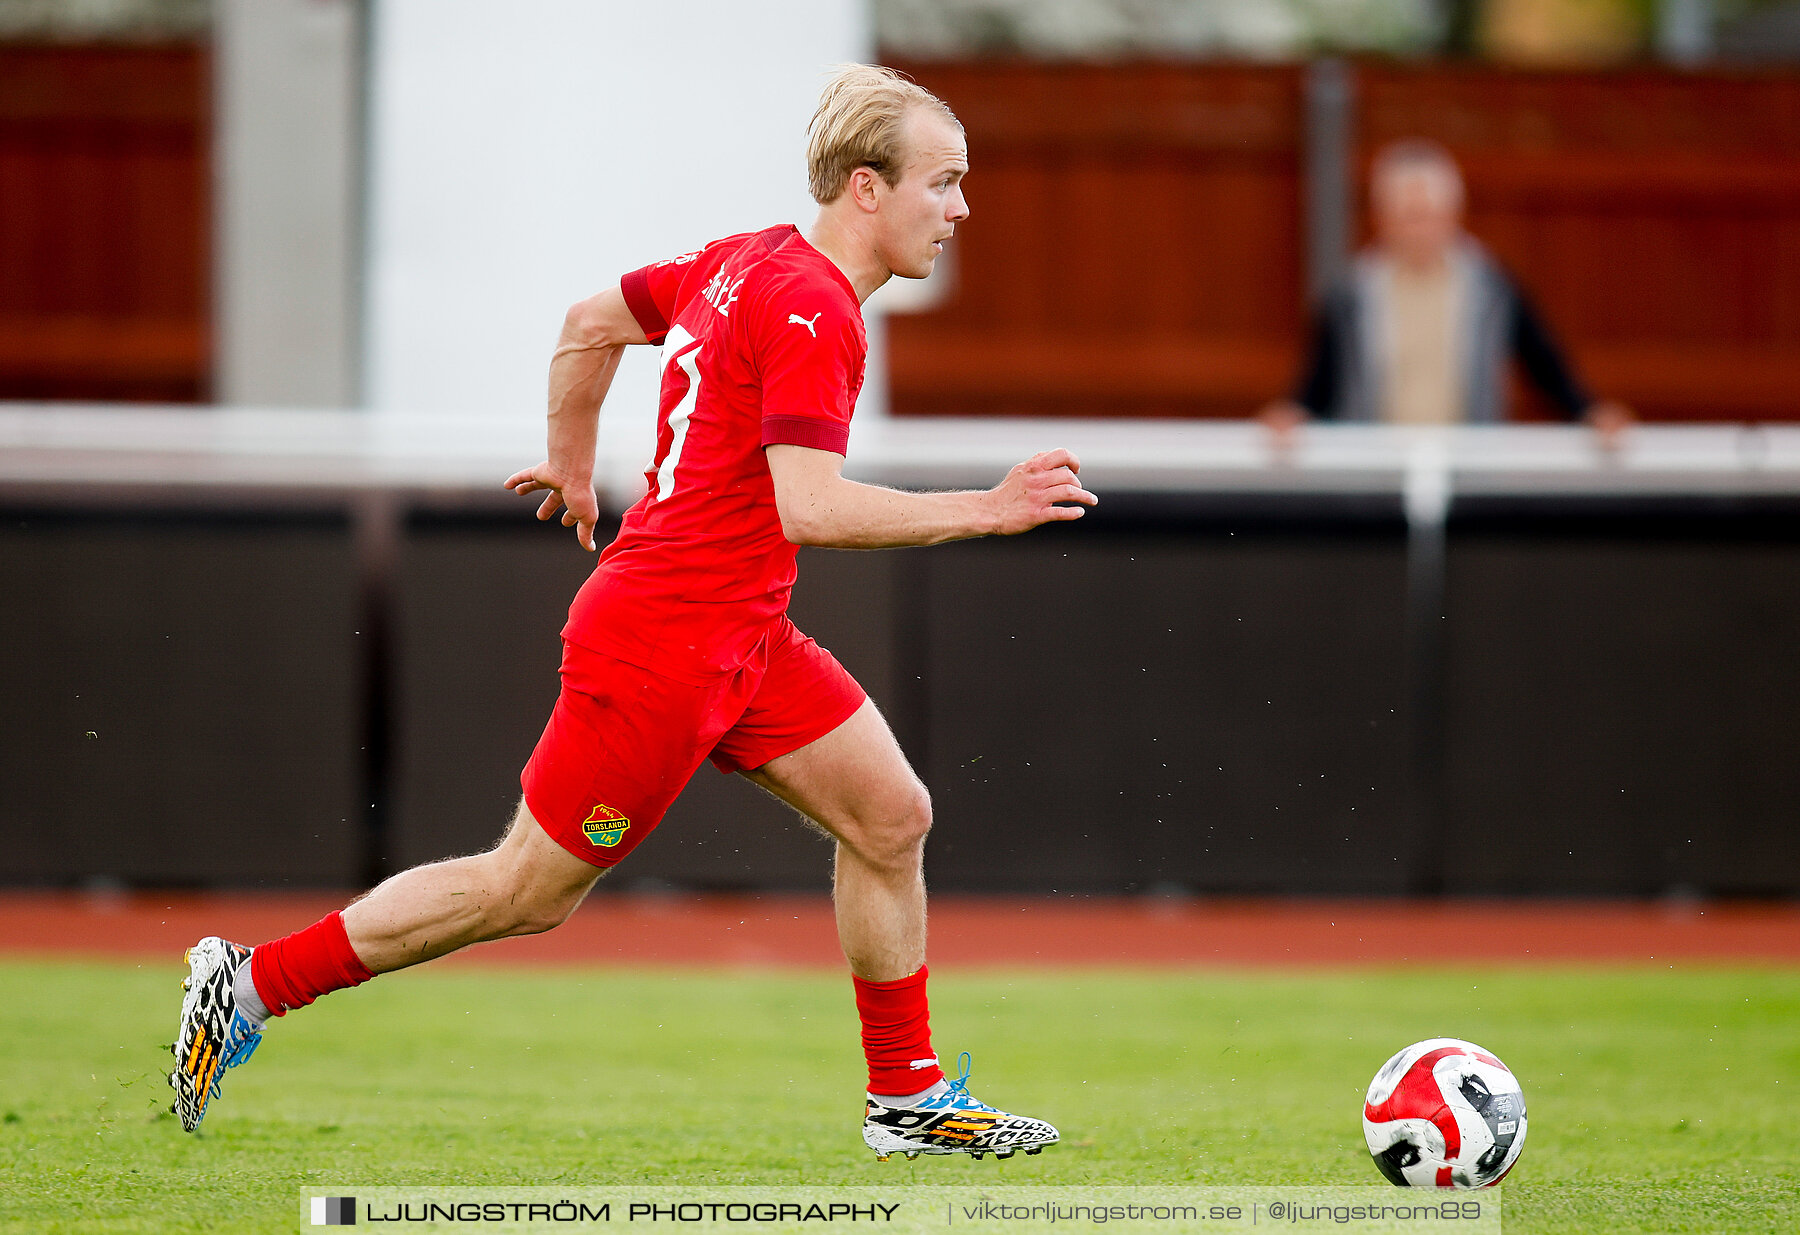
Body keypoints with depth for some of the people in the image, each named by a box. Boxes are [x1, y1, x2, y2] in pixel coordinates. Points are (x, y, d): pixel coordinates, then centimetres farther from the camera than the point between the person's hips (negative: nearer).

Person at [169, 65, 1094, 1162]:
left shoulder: (749, 263, 8)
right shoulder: (811, 310, -21)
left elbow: (593, 322, 20)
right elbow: (810, 506, -30)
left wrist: (572, 462, 31)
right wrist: (986, 511, -25)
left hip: (743, 639, 10)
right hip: (662, 649, -10)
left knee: (892, 820, 6)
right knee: (527, 893, 2)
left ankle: (910, 1099, 15)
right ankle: (254, 983, 13)